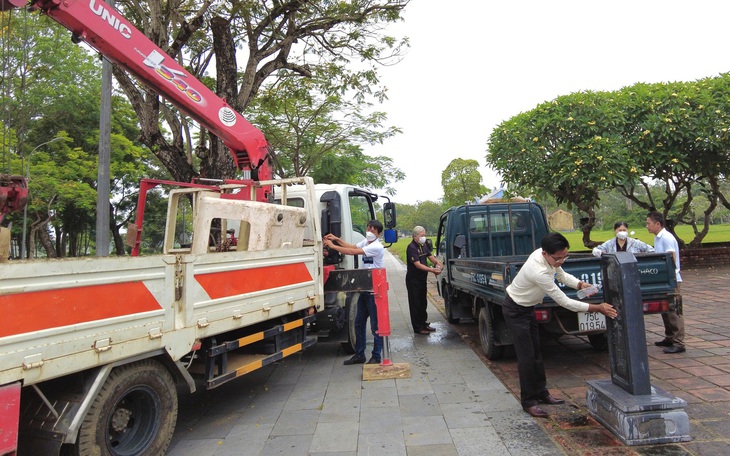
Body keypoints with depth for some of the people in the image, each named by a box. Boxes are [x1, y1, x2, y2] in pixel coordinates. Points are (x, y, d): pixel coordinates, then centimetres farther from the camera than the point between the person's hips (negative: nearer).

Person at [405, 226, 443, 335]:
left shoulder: (424, 245, 7)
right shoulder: (411, 247, -20)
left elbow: (430, 256, 14)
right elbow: (418, 265, -25)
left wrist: (438, 262, -7)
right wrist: (432, 270, -30)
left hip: (422, 278, 9)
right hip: (413, 280, -9)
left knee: (423, 302, 18)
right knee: (415, 304, -1)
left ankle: (424, 323, 30)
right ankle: (418, 328, 6)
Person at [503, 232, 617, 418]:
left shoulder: (549, 257, -12)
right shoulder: (539, 271, -38)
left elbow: (562, 275, 8)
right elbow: (565, 302, -31)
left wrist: (581, 284, -12)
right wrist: (598, 308, -27)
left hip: (527, 307, 9)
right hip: (515, 310, -9)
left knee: (536, 352, 16)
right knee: (526, 356, -6)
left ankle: (541, 393, 29)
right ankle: (528, 401, 7)